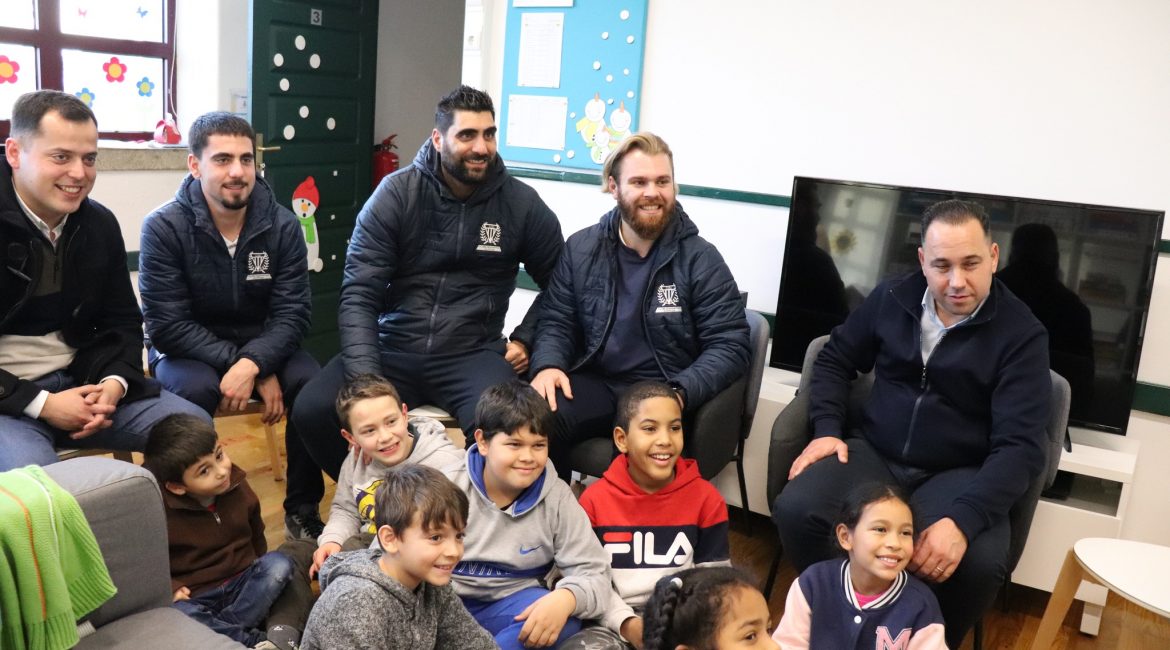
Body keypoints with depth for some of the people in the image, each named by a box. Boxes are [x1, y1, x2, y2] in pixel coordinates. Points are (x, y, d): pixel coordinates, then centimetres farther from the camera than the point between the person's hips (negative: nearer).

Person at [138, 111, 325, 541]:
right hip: (187, 350, -2)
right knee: (196, 390, -36)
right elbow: (167, 325, -16)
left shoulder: (282, 226, -8)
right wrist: (236, 363, -26)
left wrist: (253, 363, -31)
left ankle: (303, 510, -7)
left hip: (263, 345, 2)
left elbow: (292, 313, -12)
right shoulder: (164, 228, -14)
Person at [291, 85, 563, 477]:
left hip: (473, 354, -1)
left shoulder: (521, 204, 1)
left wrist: (525, 339, 1)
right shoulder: (395, 194, -2)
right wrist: (366, 378, -20)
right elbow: (359, 294, -7)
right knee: (311, 412, -21)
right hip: (392, 348, 1)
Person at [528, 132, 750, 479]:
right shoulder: (580, 248, 8)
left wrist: (679, 393, -24)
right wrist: (548, 365, -12)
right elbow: (556, 322, 11)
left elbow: (729, 345, -7)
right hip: (595, 384, 2)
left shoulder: (701, 260, -2)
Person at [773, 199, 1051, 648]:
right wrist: (827, 429, -3)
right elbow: (835, 360, 16)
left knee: (979, 561, -33)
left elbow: (1019, 446, -16)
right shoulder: (891, 299, 2)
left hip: (957, 473, -2)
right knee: (794, 511, -26)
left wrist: (963, 519, -31)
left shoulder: (1021, 333, -9)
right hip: (874, 454, 3)